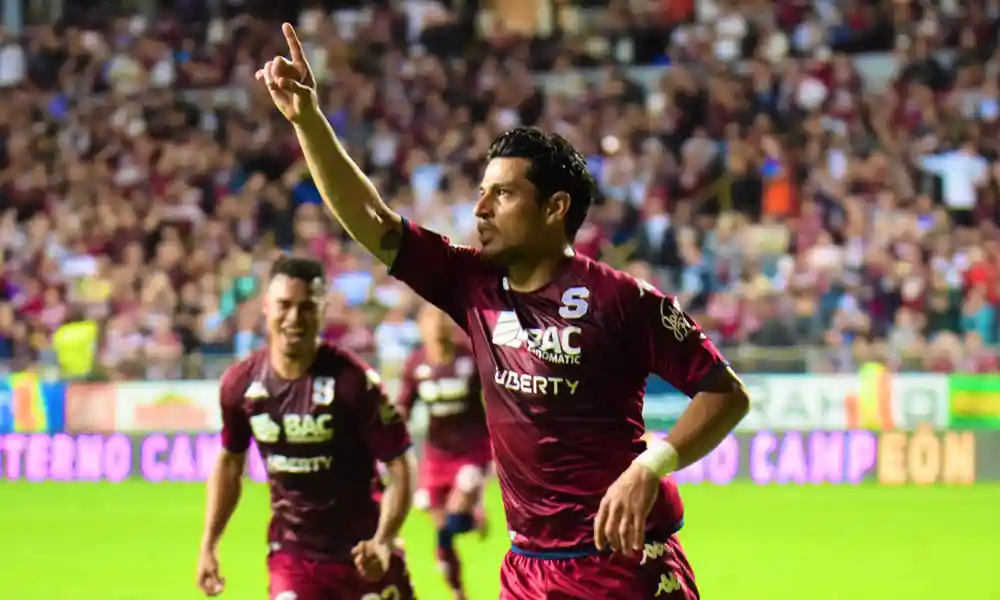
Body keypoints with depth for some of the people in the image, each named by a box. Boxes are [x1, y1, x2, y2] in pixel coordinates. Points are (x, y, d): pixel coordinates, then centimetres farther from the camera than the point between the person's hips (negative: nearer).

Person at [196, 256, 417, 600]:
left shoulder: (353, 380, -17)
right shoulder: (241, 384, -4)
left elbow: (399, 465, -13)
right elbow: (229, 462, 13)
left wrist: (382, 542, -26)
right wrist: (208, 545, 10)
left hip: (360, 553, -2)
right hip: (291, 555, 2)